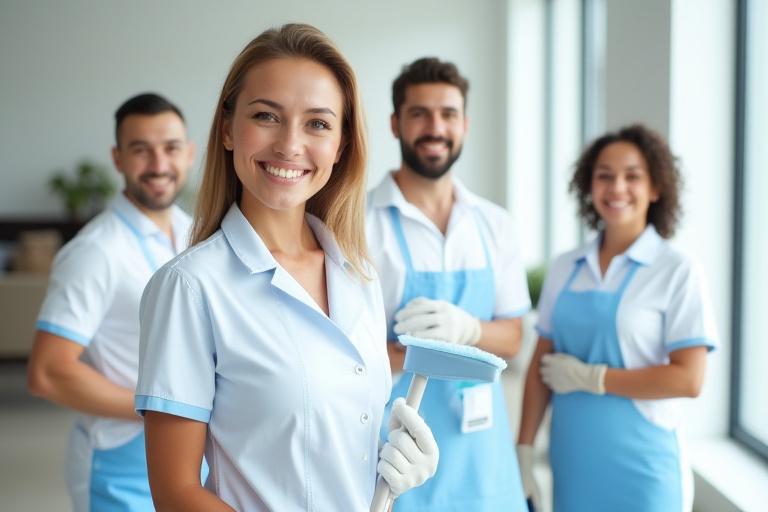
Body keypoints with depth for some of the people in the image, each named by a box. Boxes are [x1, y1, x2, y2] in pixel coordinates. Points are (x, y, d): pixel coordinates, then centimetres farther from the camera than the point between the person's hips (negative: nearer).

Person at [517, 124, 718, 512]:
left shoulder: (677, 271, -8)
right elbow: (541, 364, 6)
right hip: (572, 464, 4)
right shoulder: (565, 268, 3)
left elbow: (688, 379, -15)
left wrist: (588, 377, -13)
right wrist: (523, 452, 3)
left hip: (641, 469, -3)